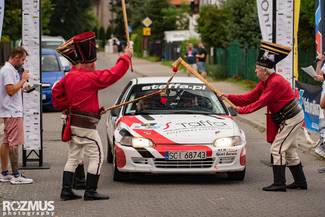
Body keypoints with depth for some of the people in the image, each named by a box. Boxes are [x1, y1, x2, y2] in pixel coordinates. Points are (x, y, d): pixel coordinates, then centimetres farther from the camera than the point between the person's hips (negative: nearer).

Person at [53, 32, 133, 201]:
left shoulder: (69, 77, 6)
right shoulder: (90, 77, -18)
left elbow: (57, 93, 16)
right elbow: (114, 74, -16)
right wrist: (126, 56, -5)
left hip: (73, 122, 9)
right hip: (86, 124, -9)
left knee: (73, 157, 14)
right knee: (97, 156, -1)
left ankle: (66, 190, 13)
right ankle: (90, 192, -2)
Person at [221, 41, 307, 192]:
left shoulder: (276, 82, -24)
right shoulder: (265, 83, 7)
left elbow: (261, 102, -24)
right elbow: (250, 97, 8)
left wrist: (242, 110, -17)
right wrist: (228, 97, 1)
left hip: (291, 119, -10)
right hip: (290, 118, 10)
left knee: (277, 149, -10)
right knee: (289, 151, 16)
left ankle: (279, 184, -9)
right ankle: (300, 182, 23)